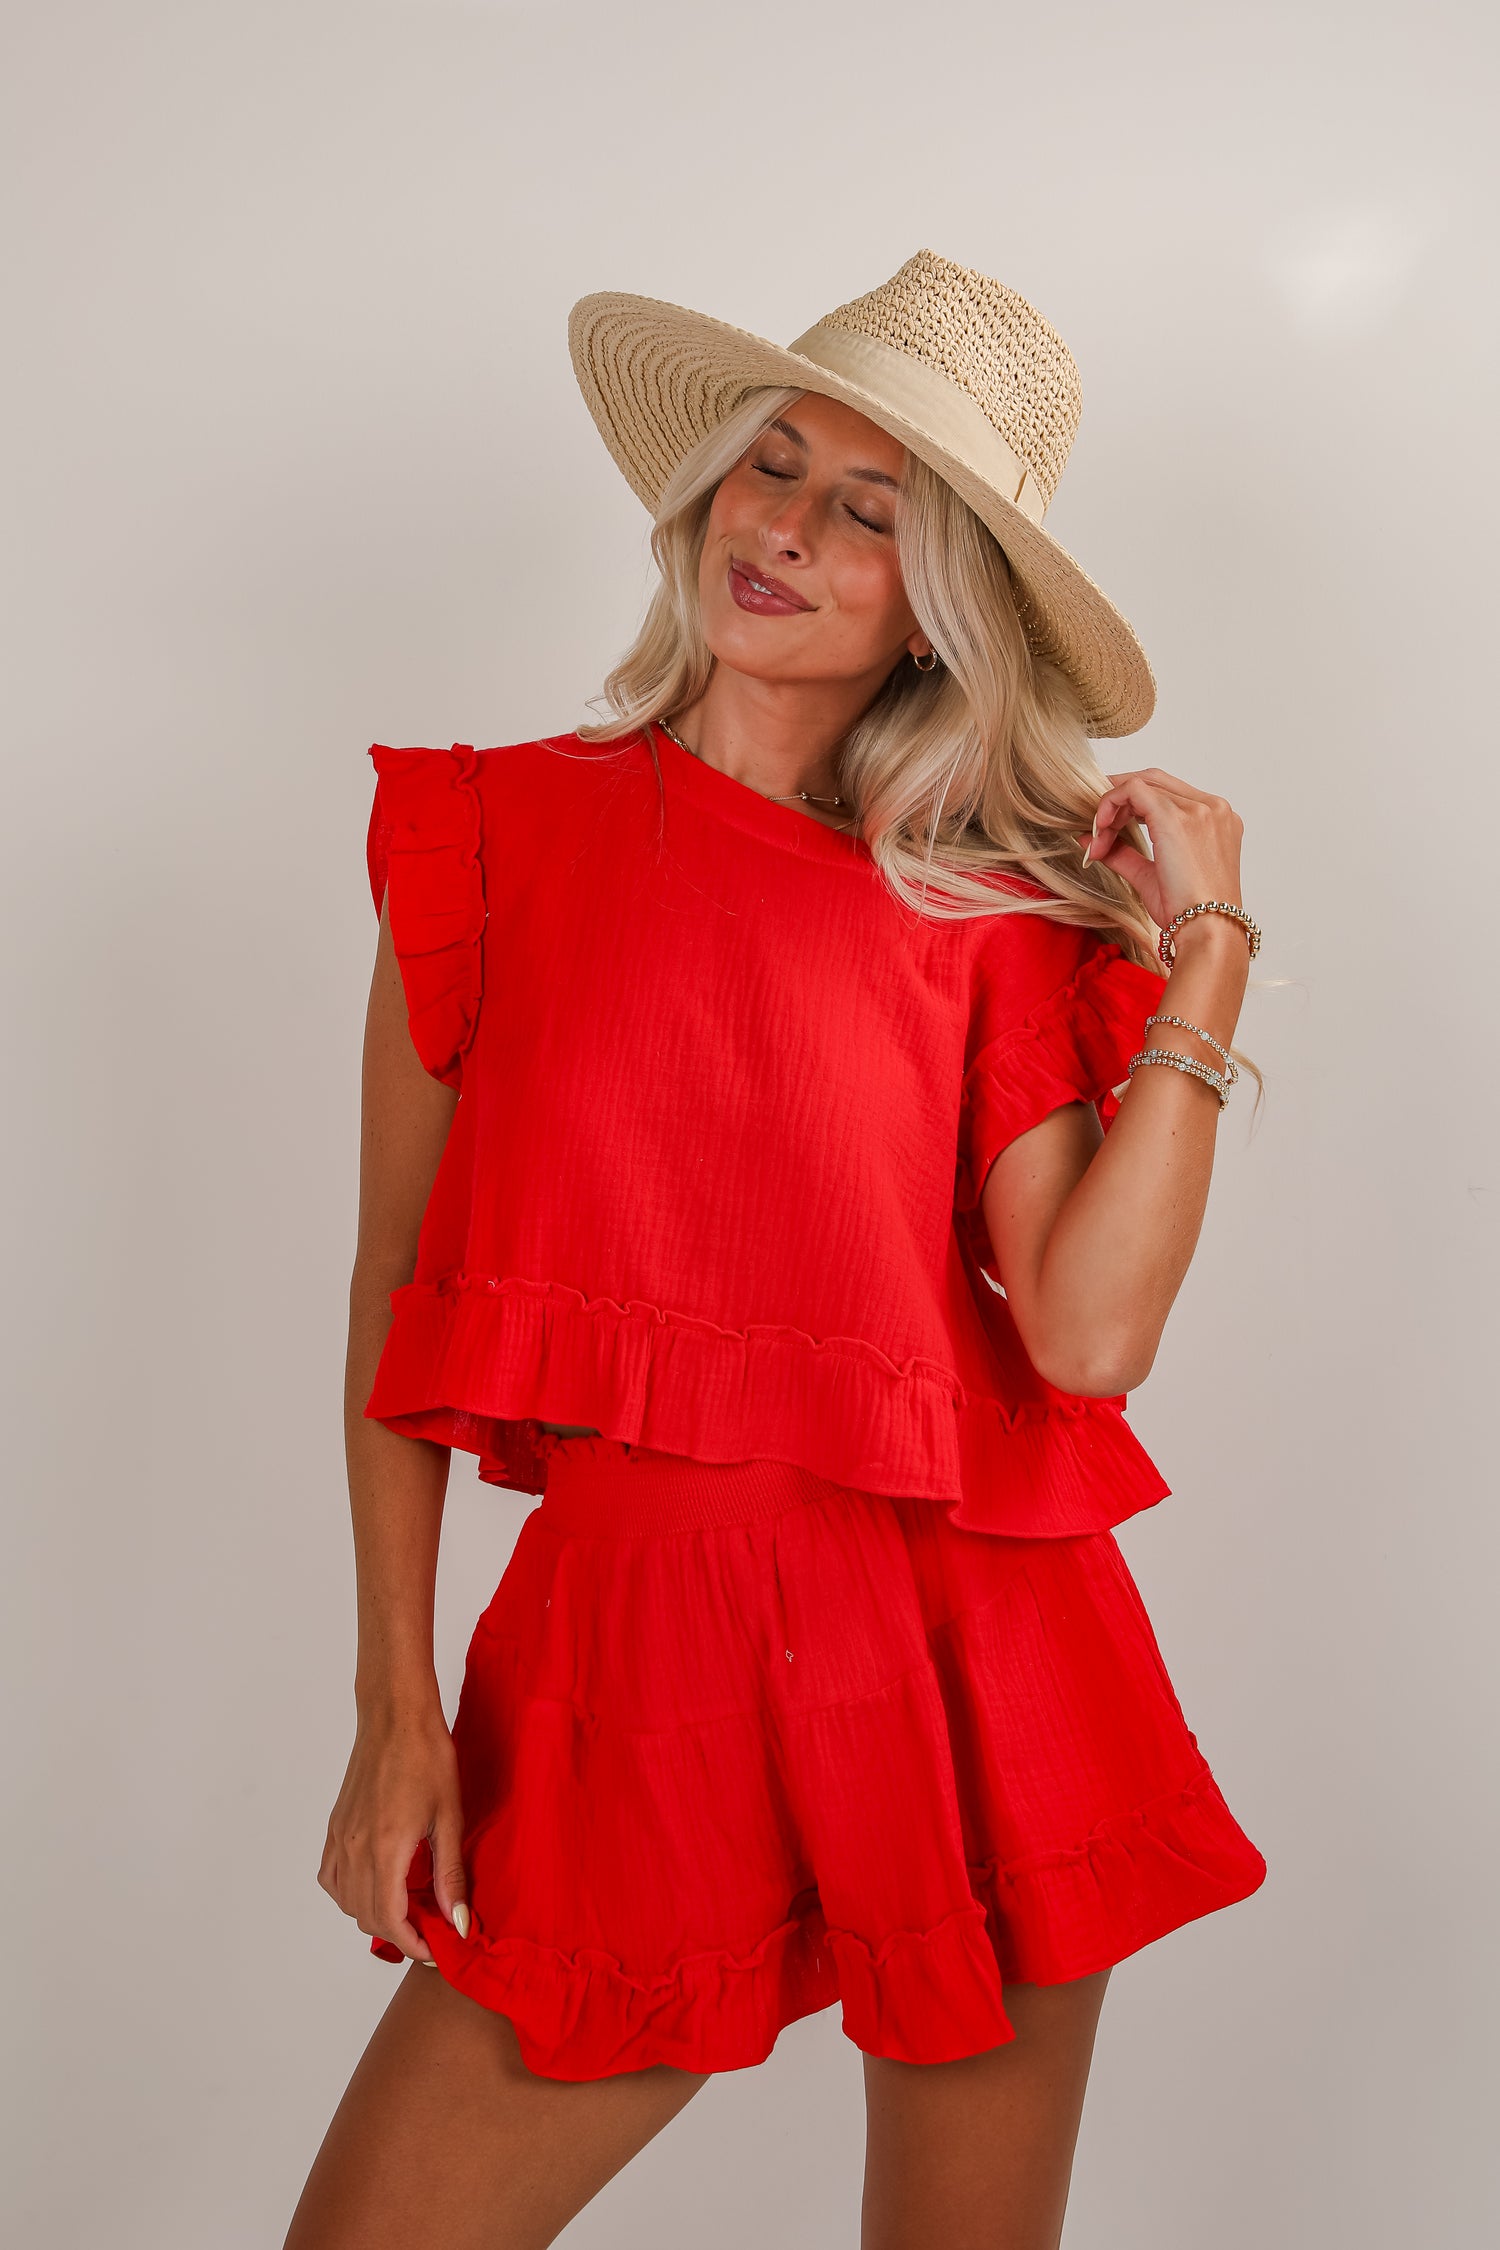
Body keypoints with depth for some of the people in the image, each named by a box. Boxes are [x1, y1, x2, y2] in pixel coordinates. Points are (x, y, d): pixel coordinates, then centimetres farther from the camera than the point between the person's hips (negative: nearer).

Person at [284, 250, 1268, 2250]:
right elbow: (399, 1277, 2)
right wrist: (395, 1701, -1)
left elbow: (1090, 1334, -10)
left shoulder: (994, 914, 1)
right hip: (627, 1656, 0)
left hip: (967, 1653, 1)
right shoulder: (500, 831, 2)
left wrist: (1208, 953, -8)